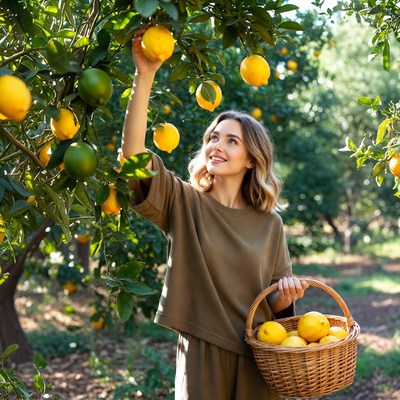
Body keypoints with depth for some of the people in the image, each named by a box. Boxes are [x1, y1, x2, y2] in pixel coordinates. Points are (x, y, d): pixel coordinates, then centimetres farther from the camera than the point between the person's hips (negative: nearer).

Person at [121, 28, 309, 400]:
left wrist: (288, 294, -14)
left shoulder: (269, 224, 2)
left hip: (257, 360, 2)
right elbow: (133, 153, -20)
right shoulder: (183, 202, -4)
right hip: (201, 356, -2)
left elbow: (275, 304, 9)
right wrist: (144, 76, -26)